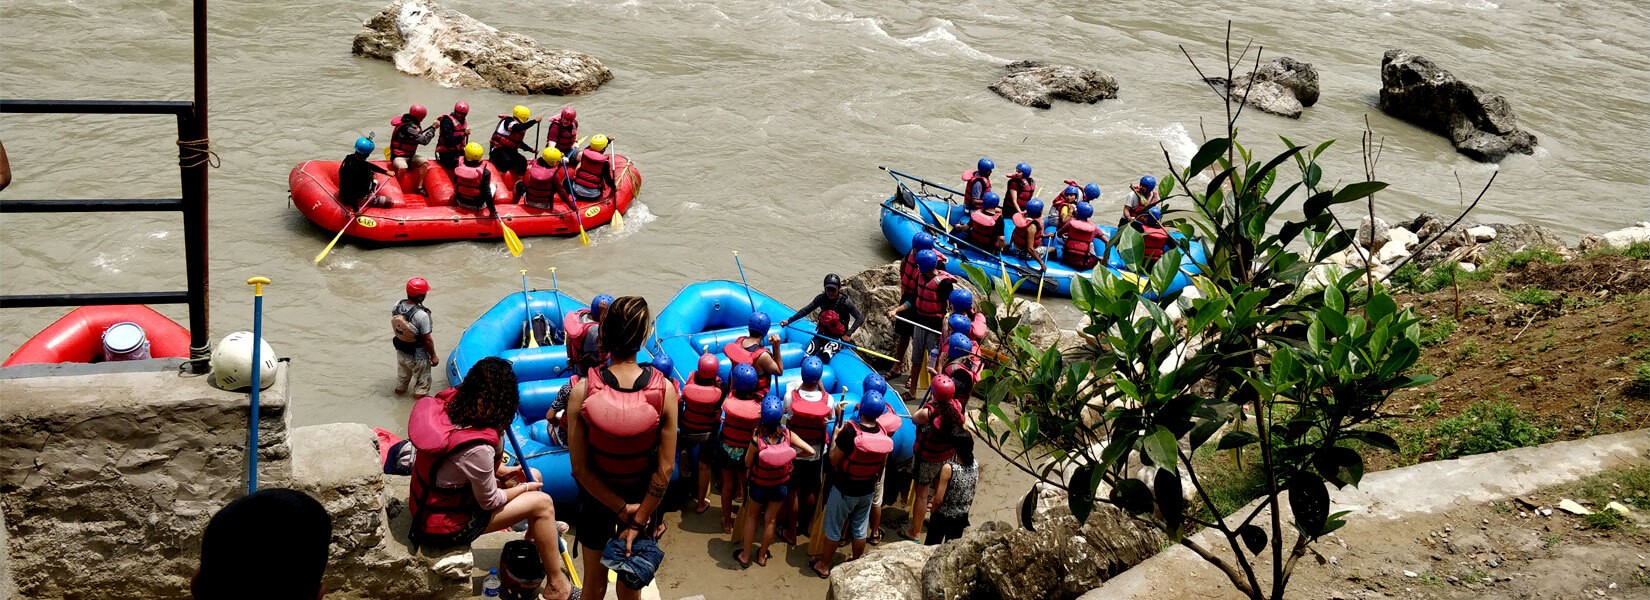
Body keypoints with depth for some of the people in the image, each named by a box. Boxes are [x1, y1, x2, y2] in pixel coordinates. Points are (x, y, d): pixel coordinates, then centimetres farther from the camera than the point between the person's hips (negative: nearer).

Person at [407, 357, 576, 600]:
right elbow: (490, 502, -17)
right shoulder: (477, 448, -36)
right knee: (543, 503, -3)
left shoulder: (449, 401, -15)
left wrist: (499, 469, 2)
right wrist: (525, 488, -1)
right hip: (445, 526, -8)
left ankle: (536, 536, 42)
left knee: (534, 476, 15)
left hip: (429, 500, 8)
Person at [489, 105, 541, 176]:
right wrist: (535, 121, -34)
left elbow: (519, 142, 25)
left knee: (523, 161, -12)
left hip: (510, 150, 8)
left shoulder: (520, 126, 12)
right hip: (499, 148, -8)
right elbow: (518, 127, -36)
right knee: (507, 161, -35)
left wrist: (531, 149, 19)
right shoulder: (508, 121, -15)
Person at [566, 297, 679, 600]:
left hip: (595, 496, 0)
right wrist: (638, 520, -11)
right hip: (643, 498, 0)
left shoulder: (582, 390, -25)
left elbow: (580, 467, -21)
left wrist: (622, 508, -13)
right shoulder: (664, 390, -24)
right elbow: (665, 468, -19)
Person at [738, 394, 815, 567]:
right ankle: (762, 556, 38)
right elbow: (811, 451, -20)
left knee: (751, 516, 23)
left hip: (759, 485, -2)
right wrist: (793, 454, -4)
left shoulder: (757, 439, -31)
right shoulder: (788, 435, -24)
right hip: (781, 485, 2)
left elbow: (748, 463, -15)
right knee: (770, 520, 21)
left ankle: (745, 556, 34)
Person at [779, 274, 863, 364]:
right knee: (806, 356, -19)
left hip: (838, 337, -4)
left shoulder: (845, 302, -14)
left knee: (825, 354, -35)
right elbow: (806, 310, 5)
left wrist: (848, 334, -16)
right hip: (822, 334, 4)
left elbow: (860, 318, -10)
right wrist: (789, 321, 1)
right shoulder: (821, 298, -3)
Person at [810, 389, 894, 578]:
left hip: (844, 490, -4)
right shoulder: (884, 433, -12)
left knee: (833, 528, 13)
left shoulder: (850, 431, -28)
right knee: (860, 529, 21)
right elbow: (882, 464, 2)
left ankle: (823, 566, 27)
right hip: (868, 490, 4)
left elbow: (834, 459, -18)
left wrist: (835, 436, -6)